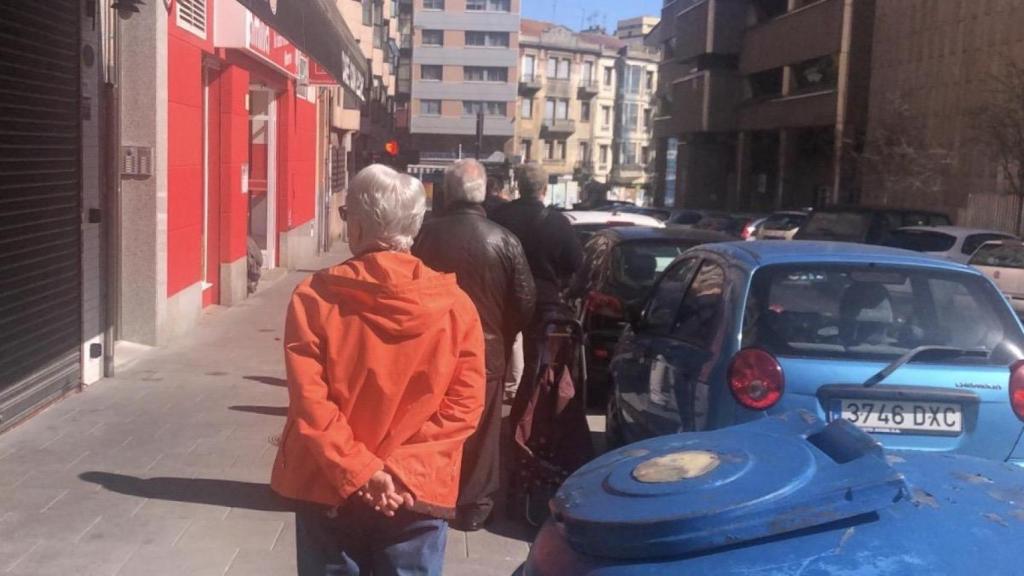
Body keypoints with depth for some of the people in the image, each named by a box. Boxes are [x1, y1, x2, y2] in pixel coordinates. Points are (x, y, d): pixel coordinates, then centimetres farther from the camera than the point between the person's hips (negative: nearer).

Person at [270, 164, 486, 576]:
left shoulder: (315, 297, -10)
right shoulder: (455, 304, -7)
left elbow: (308, 402, -14)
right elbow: (465, 405, -10)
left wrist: (358, 471, -12)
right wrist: (403, 468, -11)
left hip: (329, 488, 0)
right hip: (416, 492, 1)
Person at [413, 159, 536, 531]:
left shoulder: (426, 236, -10)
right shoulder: (504, 241, -10)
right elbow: (525, 303, -5)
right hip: (487, 350, -1)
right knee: (479, 431, 11)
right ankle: (473, 505, 18)